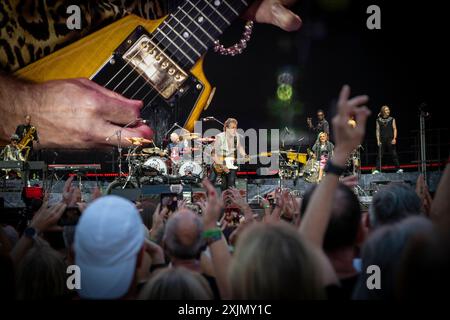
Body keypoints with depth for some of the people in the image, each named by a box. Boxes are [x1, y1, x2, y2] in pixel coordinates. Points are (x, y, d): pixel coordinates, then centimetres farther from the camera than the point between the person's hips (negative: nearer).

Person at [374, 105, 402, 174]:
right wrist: (378, 140, 0)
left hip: (390, 140, -1)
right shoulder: (379, 120, 7)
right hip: (382, 140, 1)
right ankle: (377, 170, 0)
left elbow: (394, 129, 5)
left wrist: (394, 138, -6)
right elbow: (378, 130, 8)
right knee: (380, 155, -2)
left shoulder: (392, 119, 7)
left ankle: (398, 169, 0)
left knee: (394, 154, -3)